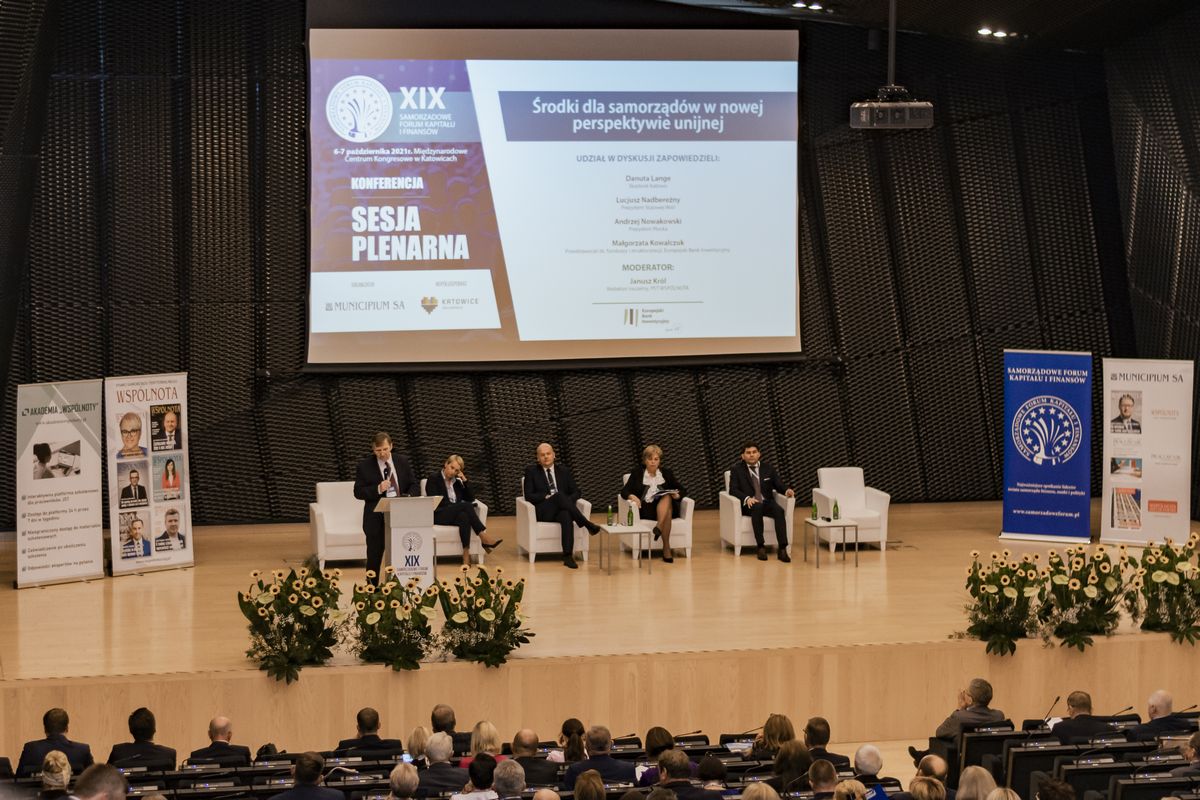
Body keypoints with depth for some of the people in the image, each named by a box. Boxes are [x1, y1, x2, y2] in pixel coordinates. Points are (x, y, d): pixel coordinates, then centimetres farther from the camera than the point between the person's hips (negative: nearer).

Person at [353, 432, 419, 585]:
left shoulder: (403, 461, 5)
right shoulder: (364, 466, -3)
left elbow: (414, 485, 9)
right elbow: (358, 492, -6)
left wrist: (409, 497, -13)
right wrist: (378, 489, -21)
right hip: (376, 519, -2)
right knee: (374, 557, 4)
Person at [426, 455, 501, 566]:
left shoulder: (456, 481, 22)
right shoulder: (434, 479, 5)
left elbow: (470, 499, 17)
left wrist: (465, 481, 6)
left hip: (455, 514, 5)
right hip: (438, 515, -5)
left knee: (464, 516, -35)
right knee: (466, 506, -31)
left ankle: (466, 553, -44)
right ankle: (484, 538, -35)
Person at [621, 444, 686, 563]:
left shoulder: (666, 473, 12)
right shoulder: (637, 472, 7)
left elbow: (682, 490, 12)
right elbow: (625, 491, 0)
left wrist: (677, 495, -13)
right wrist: (632, 496, -24)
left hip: (663, 508, 2)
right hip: (645, 509, -2)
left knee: (667, 497, -34)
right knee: (667, 510, -35)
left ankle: (659, 527, -53)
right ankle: (666, 548, -46)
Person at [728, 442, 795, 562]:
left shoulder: (768, 468, 13)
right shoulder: (737, 469, 5)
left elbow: (779, 484, 11)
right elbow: (733, 489, -5)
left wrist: (787, 490, -14)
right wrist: (747, 498, -24)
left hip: (767, 502, 3)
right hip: (749, 504, -3)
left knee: (779, 510, -31)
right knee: (757, 508, -38)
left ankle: (782, 549, -36)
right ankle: (761, 547, -35)